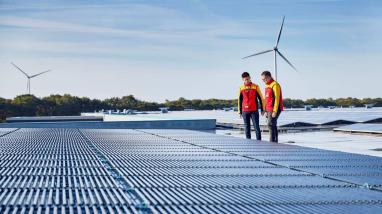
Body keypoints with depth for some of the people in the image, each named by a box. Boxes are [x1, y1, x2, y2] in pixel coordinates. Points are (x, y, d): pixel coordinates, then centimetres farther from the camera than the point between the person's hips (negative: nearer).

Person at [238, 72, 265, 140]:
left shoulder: (255, 87, 1)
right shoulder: (241, 88, 6)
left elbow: (261, 98, 4)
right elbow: (239, 100, 13)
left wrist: (262, 109, 1)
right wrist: (240, 111, 12)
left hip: (254, 111, -2)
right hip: (245, 111, 2)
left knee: (256, 127, -5)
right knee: (247, 128, 5)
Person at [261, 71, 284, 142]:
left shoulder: (275, 85, -11)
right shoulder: (267, 85, 18)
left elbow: (277, 98, -17)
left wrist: (274, 111, -20)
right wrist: (266, 111, 17)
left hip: (274, 109, -9)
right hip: (269, 109, 9)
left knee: (270, 124, -16)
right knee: (273, 125, 9)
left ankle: (272, 141, -16)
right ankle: (275, 141, 13)